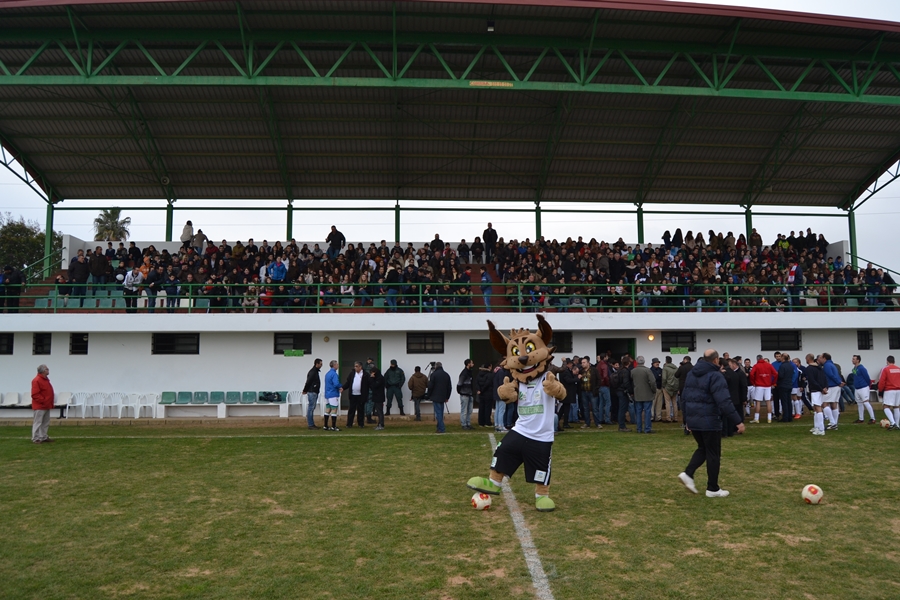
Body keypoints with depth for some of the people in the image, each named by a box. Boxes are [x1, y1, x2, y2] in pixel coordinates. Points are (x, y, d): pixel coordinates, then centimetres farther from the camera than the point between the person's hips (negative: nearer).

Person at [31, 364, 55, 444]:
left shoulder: (46, 379, 14)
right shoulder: (36, 380, -16)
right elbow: (35, 395, -21)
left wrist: (50, 403, 15)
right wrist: (43, 401, -21)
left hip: (47, 406, 10)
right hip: (39, 406, -10)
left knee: (46, 423, 13)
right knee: (38, 423, -5)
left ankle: (43, 437, 20)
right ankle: (35, 439, -1)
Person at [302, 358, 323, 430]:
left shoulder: (315, 371, 16)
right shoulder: (312, 372, -17)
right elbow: (308, 382, -19)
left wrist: (305, 390, 14)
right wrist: (305, 391, -10)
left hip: (314, 392, 10)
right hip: (312, 392, -10)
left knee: (312, 408, 12)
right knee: (311, 408, -6)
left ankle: (312, 424, 17)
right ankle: (310, 425, -3)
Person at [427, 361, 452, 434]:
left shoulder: (434, 374, -9)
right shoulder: (446, 375, 9)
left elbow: (430, 386, -10)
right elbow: (449, 387, 13)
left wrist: (429, 395, 4)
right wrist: (447, 397, 19)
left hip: (436, 397, -6)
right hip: (443, 397, 6)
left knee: (438, 413, -5)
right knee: (441, 412, 13)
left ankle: (441, 428, -10)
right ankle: (440, 428, 15)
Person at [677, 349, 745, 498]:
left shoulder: (691, 374, 11)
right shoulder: (715, 376, -14)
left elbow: (684, 399, 15)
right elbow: (724, 402, -23)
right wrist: (738, 421, -20)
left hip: (693, 420, 7)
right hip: (710, 421, -7)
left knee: (703, 448, 21)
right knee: (713, 454, 5)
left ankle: (688, 473, 4)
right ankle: (713, 489, 12)